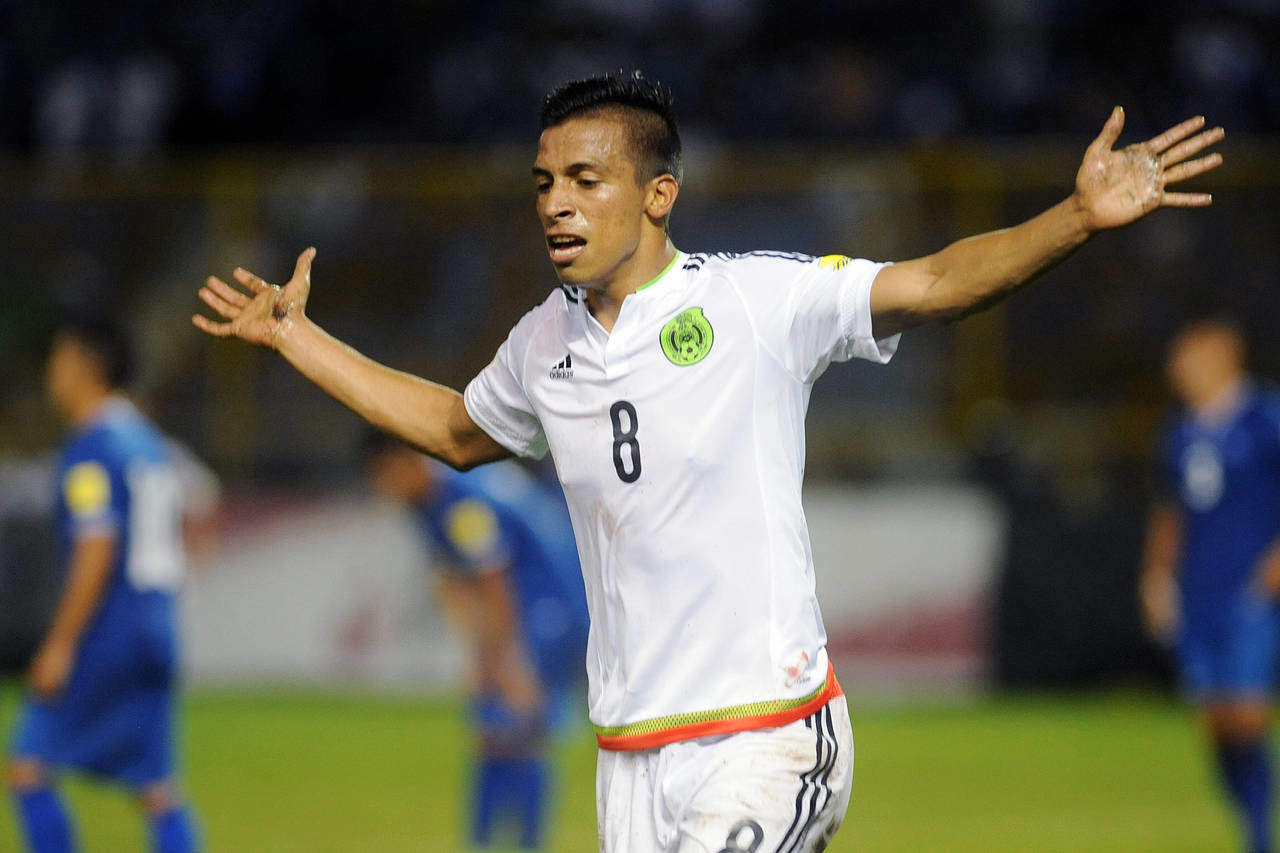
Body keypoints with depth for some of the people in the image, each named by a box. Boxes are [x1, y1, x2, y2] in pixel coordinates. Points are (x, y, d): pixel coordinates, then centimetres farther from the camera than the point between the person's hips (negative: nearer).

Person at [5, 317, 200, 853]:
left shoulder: (91, 448, -11)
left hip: (105, 639, -9)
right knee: (156, 787, 6)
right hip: (155, 635, 9)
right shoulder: (148, 442, 17)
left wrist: (60, 645, -18)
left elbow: (95, 553, -18)